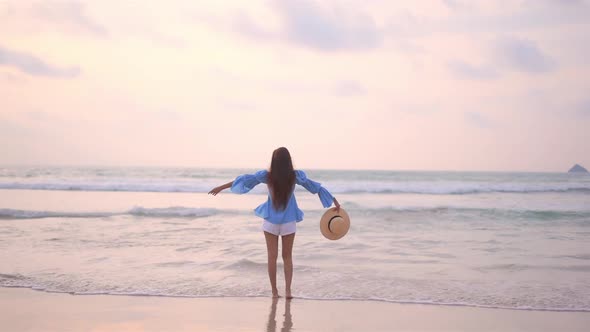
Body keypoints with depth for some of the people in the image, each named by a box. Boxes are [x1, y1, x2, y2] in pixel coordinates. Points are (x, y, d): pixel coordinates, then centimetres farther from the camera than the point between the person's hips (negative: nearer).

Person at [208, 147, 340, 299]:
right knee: (287, 257, 12)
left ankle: (275, 292, 10)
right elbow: (316, 187, -2)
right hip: (289, 221, 0)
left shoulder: (267, 175, -11)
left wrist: (221, 187, 2)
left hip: (271, 220, 0)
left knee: (272, 257, 8)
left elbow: (244, 180, -7)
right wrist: (335, 202, 8)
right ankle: (288, 290, 0)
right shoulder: (296, 176, -9)